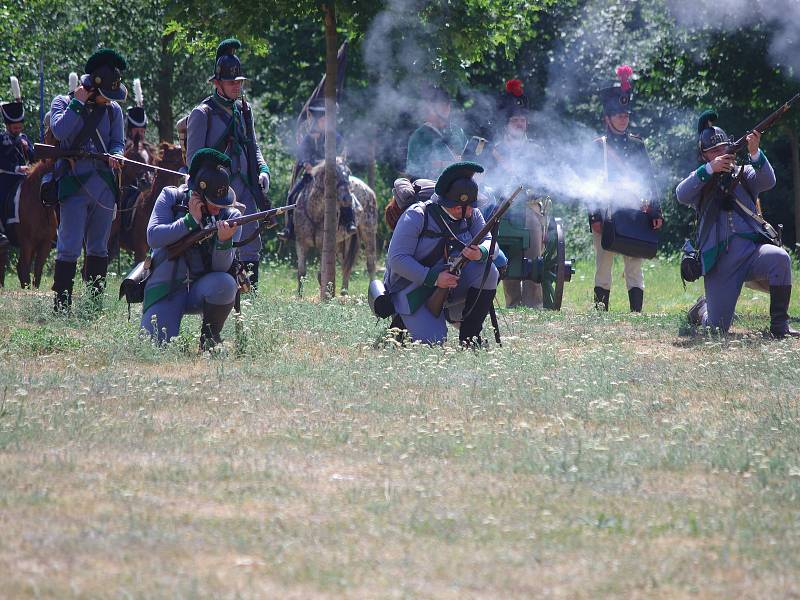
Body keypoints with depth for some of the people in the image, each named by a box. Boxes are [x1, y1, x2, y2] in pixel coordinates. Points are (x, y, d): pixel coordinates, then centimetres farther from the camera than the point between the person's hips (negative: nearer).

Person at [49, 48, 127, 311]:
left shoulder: (113, 110, 13)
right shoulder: (62, 102, 1)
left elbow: (118, 142, 10)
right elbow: (60, 131, -15)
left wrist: (115, 155, -11)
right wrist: (78, 103, -13)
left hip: (104, 186, 5)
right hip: (73, 183, -5)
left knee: (99, 248, 10)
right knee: (69, 247, -10)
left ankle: (95, 304, 17)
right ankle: (61, 307, -8)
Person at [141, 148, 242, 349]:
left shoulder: (230, 215, -4)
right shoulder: (171, 198, -2)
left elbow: (221, 267, -12)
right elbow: (153, 237, -15)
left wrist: (224, 241, -33)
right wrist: (190, 220, -21)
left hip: (201, 289, 1)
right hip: (166, 287, -1)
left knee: (225, 284, -34)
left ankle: (210, 339, -7)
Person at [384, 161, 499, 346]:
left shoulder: (471, 215, -3)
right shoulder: (416, 216, -20)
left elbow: (490, 242, -8)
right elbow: (397, 259, -23)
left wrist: (481, 253, -34)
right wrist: (433, 278, -30)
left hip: (450, 282, 5)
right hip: (414, 288, -5)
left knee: (488, 271, -21)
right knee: (434, 341, -23)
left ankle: (470, 335, -11)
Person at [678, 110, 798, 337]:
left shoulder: (743, 174, 16)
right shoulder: (700, 180, 14)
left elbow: (767, 181, -5)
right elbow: (682, 195, -8)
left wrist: (755, 153, -23)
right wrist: (710, 169, -18)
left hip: (751, 250, 1)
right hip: (719, 262, -1)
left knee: (779, 258, -34)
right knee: (717, 327, -6)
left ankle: (779, 325, -24)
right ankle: (702, 309, 33)